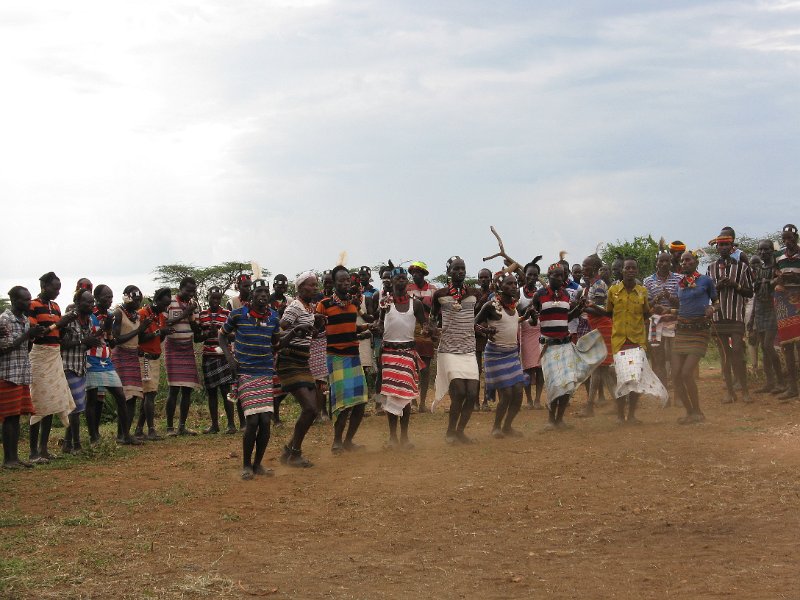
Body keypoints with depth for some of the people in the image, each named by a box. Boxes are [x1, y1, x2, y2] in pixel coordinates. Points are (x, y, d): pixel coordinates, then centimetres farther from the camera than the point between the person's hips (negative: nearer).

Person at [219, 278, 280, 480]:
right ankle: (246, 465, 7)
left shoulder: (273, 316, 6)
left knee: (266, 420, -3)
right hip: (245, 373, -4)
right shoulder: (238, 314, -5)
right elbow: (222, 336, 8)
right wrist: (229, 356, -6)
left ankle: (258, 464, 16)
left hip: (266, 373, 4)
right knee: (253, 420, -12)